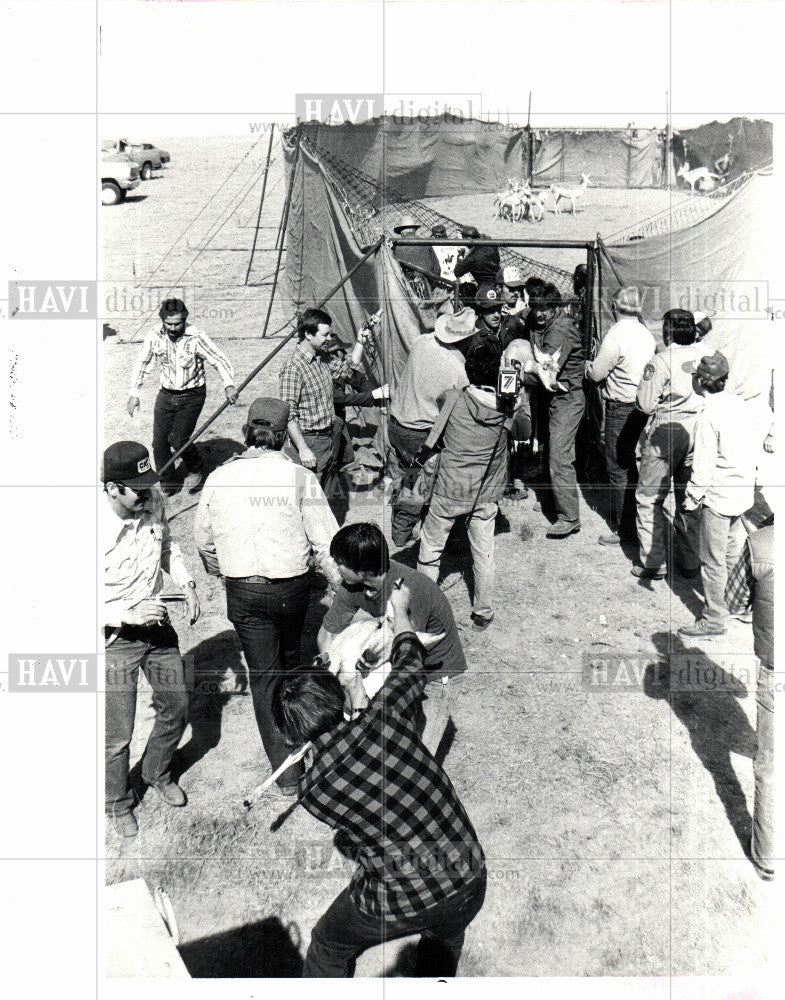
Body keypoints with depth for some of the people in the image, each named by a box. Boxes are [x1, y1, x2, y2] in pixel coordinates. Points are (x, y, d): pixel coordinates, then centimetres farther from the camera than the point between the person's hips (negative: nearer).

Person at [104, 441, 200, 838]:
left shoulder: (153, 504, -10)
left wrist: (186, 583, -1)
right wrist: (128, 614, -28)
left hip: (157, 625, 5)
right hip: (115, 640, -5)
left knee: (177, 709, 18)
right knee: (117, 736, 8)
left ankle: (157, 773, 48)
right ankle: (118, 802, 39)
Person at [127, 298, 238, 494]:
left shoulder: (196, 338, -19)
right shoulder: (154, 337, -6)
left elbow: (220, 360, -13)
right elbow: (141, 364, 8)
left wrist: (228, 385, -30)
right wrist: (134, 393, 4)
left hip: (192, 395, -4)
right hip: (166, 394, 4)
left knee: (178, 439, -14)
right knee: (159, 442, 3)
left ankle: (195, 470, 17)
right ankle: (166, 485, 22)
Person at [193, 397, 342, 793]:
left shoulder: (219, 478, -3)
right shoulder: (301, 478, -11)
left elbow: (203, 539, 11)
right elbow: (326, 541, -9)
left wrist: (218, 569, 31)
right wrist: (345, 586, 4)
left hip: (243, 589, 0)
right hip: (292, 585, 0)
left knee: (263, 672, 8)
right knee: (289, 655, 27)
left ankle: (286, 768, 9)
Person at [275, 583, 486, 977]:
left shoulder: (311, 790, -10)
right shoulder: (383, 716, -12)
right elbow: (411, 668, 8)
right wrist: (401, 611, 25)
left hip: (397, 906, -2)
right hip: (467, 884, 2)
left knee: (328, 948, 29)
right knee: (445, 936, 38)